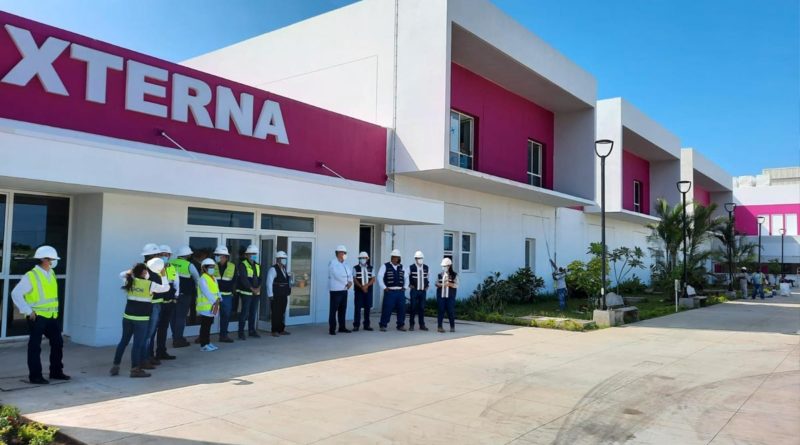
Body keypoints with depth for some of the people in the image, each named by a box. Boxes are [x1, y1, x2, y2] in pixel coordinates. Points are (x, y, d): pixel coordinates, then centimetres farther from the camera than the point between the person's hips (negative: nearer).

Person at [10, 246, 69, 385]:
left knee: (58, 343, 12)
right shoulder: (31, 276, -14)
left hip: (51, 316, 8)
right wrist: (28, 311, -15)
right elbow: (16, 294, -15)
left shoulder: (51, 273, 8)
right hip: (37, 317, -7)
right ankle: (35, 376, 11)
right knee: (35, 347, 2)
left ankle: (56, 372, 25)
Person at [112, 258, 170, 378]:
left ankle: (115, 366, 19)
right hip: (141, 318, -5)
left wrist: (132, 270, 20)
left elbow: (122, 274, 26)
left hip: (128, 316, 5)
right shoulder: (150, 284, -9)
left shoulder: (130, 281, 4)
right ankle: (135, 369, 2)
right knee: (137, 343, -1)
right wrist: (163, 275, 10)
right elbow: (166, 288, 2)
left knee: (123, 341, 15)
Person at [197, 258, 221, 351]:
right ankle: (203, 345, 1)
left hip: (212, 307, 8)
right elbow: (207, 292, -18)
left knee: (209, 325, 14)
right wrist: (214, 301, -21)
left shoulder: (214, 278, 15)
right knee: (204, 326, -4)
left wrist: (218, 299, -9)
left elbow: (217, 290, 9)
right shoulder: (203, 279, -11)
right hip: (205, 307, -8)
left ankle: (208, 342, 21)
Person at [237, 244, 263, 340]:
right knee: (244, 313, -5)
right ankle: (241, 332, 2)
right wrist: (252, 288, -17)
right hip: (246, 293, -6)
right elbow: (243, 279, -16)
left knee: (253, 313, 12)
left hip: (256, 293, 6)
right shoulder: (243, 265, -7)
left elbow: (260, 278, 11)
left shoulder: (257, 265, 14)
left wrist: (258, 287, -7)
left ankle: (252, 331, 20)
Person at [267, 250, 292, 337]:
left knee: (282, 313, 12)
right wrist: (270, 295, -16)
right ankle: (274, 331, 5)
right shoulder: (273, 269, -10)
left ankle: (281, 329, 20)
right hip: (276, 296, -7)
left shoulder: (284, 269, 14)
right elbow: (269, 282, -13)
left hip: (284, 296, 7)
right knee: (276, 313, -3)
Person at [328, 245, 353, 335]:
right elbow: (338, 275, -18)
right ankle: (332, 329, -3)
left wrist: (350, 282, -7)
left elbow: (349, 274, 14)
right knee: (333, 310, -6)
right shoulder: (332, 263, -8)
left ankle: (342, 327, 17)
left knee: (342, 309, 10)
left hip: (344, 290, 8)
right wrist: (346, 282, -9)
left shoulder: (344, 264, 17)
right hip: (336, 290, -8)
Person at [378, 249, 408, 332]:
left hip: (400, 291, 4)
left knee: (401, 309, 6)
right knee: (387, 309, -6)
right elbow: (380, 277, -6)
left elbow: (406, 277, 22)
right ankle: (383, 325, 4)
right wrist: (384, 288, -10)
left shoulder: (401, 267, 14)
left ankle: (401, 325, 17)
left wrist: (405, 287, 11)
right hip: (389, 291, -4)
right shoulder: (385, 266, 0)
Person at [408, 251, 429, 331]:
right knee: (413, 308, 0)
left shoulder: (426, 267, 8)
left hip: (423, 291, 3)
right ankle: (411, 325, 7)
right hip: (414, 291, -3)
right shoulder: (411, 267, -5)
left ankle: (422, 325, 13)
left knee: (422, 308, 6)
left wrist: (427, 285, 12)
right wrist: (410, 285, -4)